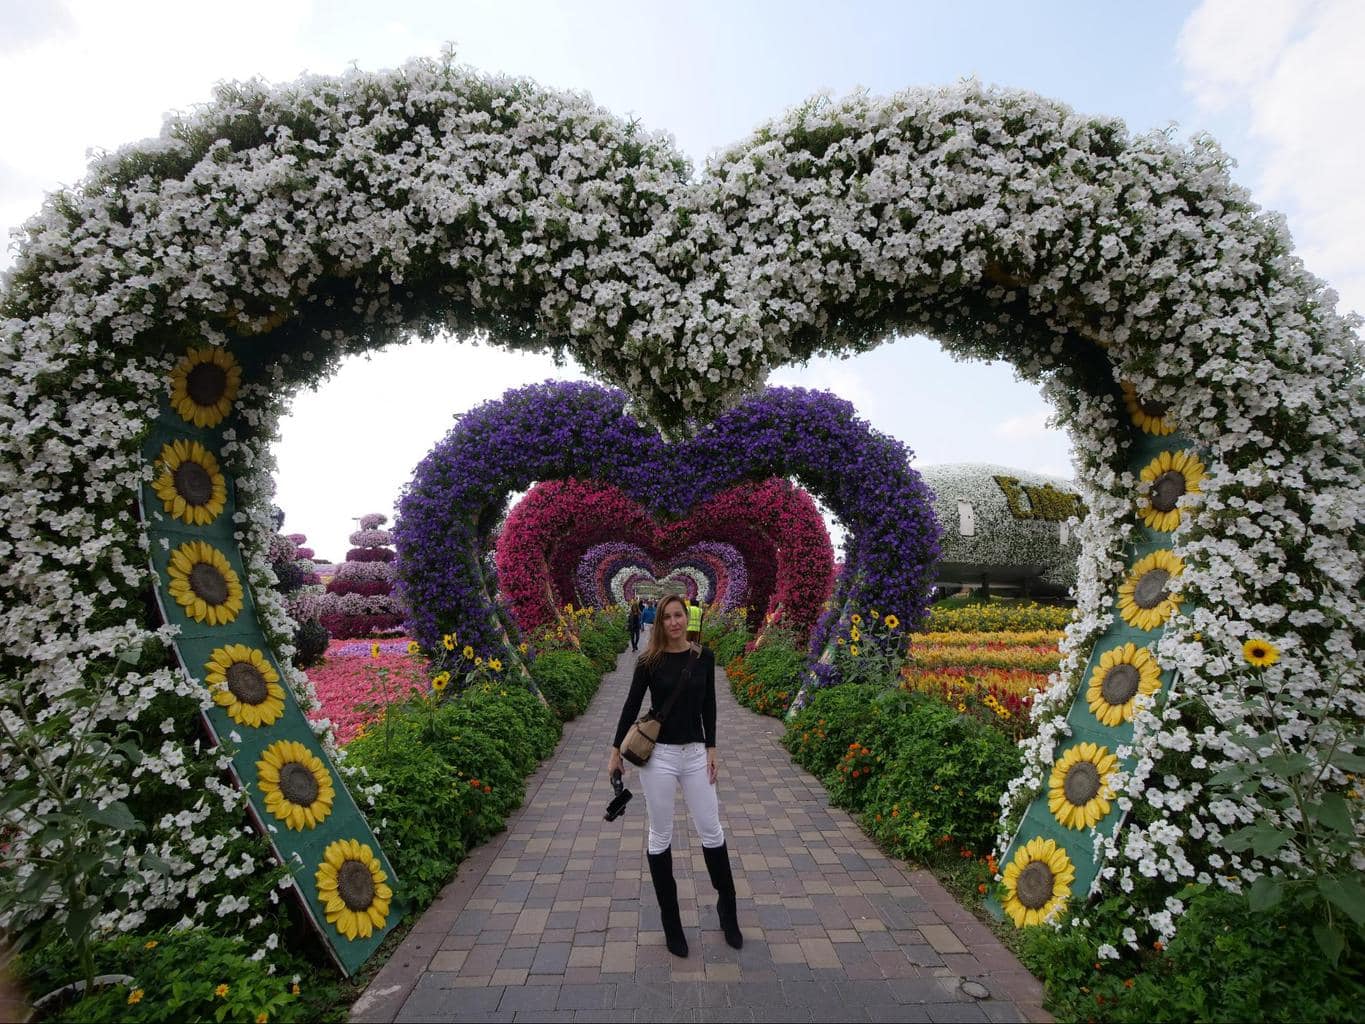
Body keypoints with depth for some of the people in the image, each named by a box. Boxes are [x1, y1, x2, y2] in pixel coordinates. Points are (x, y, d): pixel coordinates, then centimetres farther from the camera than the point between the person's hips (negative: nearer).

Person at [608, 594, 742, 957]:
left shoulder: (704, 657, 0)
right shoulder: (650, 660, -7)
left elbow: (708, 705, 7)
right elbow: (632, 705, -1)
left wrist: (711, 749, 3)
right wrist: (616, 750, 2)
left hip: (696, 753, 2)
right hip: (657, 754, -2)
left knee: (711, 831, 9)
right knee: (660, 836, 9)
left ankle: (727, 906, 31)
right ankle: (670, 920, 26)